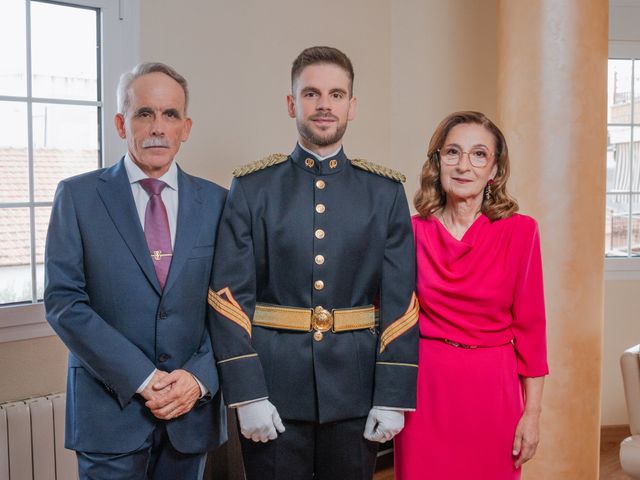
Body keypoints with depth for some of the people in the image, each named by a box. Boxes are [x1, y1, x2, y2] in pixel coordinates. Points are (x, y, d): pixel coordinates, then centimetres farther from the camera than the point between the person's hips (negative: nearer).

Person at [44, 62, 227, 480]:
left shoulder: (215, 201, 3)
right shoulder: (78, 195, -2)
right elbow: (62, 299, -8)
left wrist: (199, 376, -11)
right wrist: (141, 378, -14)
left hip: (193, 409, 2)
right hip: (109, 408, -2)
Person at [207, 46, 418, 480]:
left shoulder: (386, 191, 3)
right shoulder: (252, 188, -1)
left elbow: (400, 301, 0)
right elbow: (230, 296, -5)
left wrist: (392, 397, -5)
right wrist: (248, 395, -11)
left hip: (355, 394, 1)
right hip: (275, 394, -1)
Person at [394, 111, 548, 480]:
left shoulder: (520, 231, -5)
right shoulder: (413, 231, -2)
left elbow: (530, 325, -4)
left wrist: (532, 414, -4)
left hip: (492, 391, -1)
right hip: (425, 388, 1)